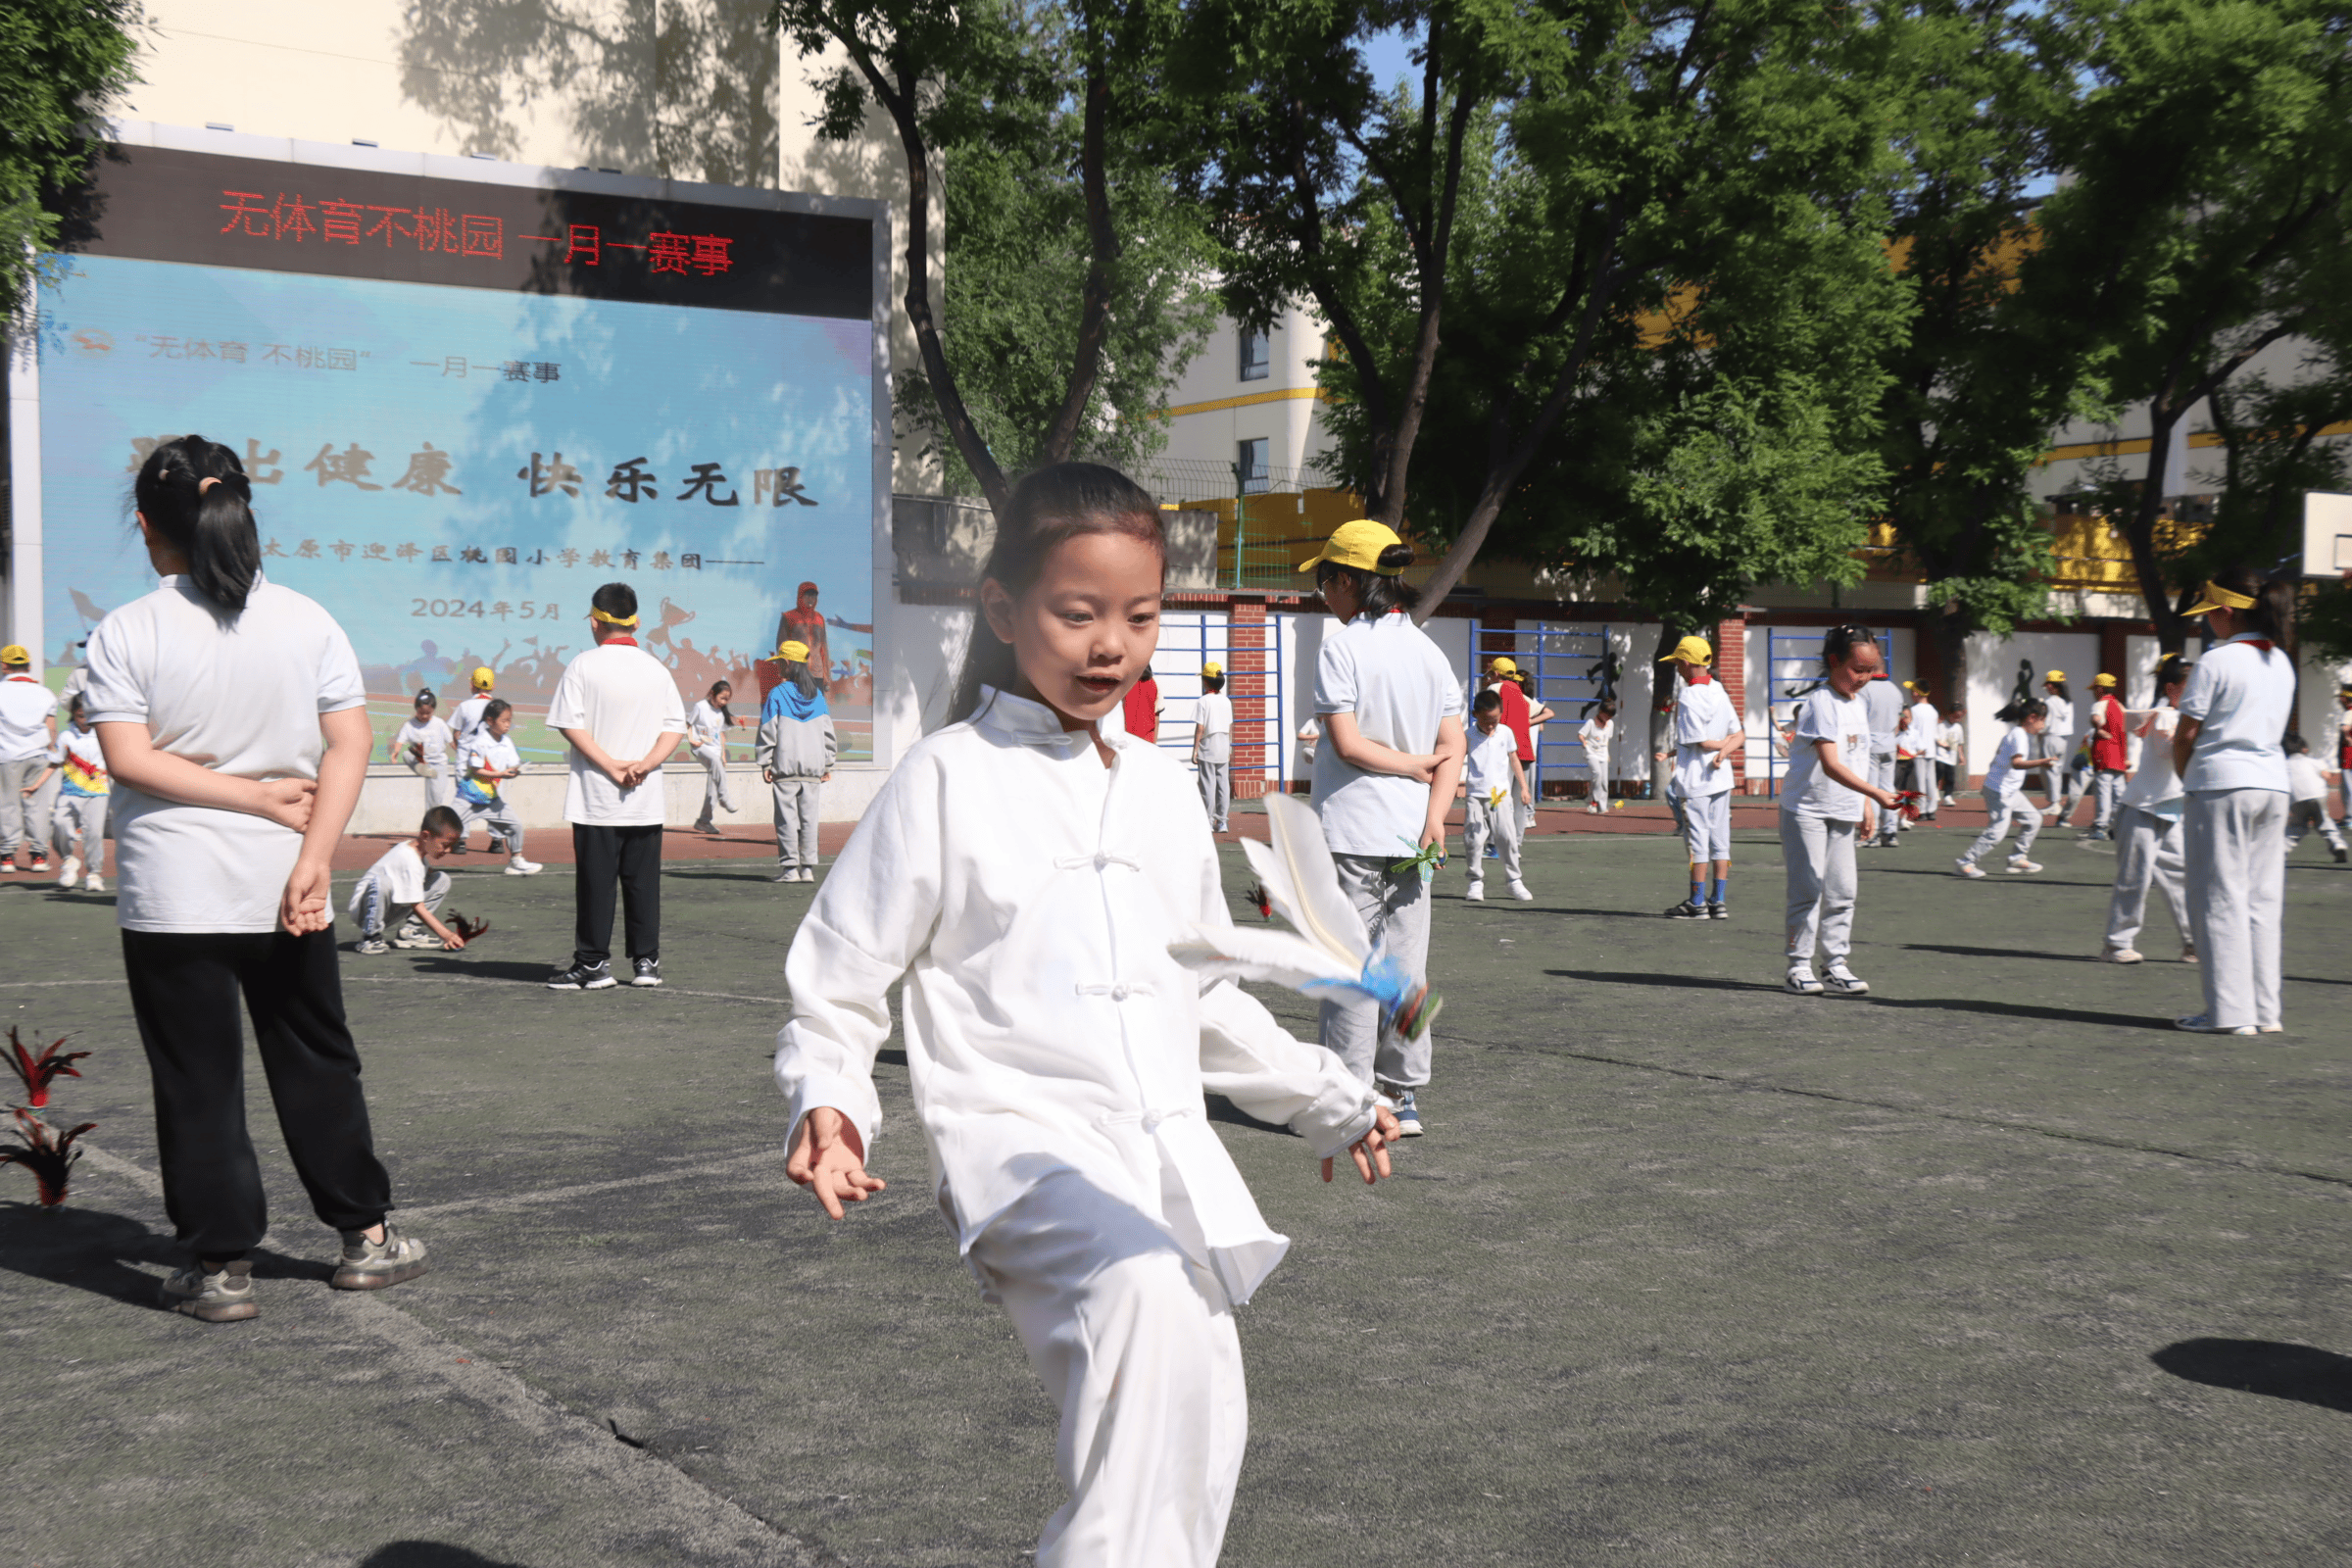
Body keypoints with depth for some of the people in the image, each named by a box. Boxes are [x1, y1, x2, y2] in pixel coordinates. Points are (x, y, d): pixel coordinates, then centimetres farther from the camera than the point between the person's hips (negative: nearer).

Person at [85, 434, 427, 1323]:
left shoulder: (125, 635, -6)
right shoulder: (308, 622, 0)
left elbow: (129, 757, -13)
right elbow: (349, 747, -7)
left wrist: (259, 797, -10)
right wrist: (314, 856, -12)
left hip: (172, 898, -3)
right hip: (285, 885, 3)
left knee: (199, 1082, 5)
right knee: (317, 1062, 16)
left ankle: (220, 1265, 10)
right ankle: (365, 1235, 23)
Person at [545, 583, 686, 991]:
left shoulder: (583, 666, -4)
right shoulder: (657, 669, 6)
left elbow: (570, 724, -11)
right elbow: (676, 726, 2)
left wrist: (610, 765, -12)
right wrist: (647, 762, -8)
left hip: (596, 798, -3)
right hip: (646, 800, 3)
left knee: (595, 879, 1)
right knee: (642, 879, 8)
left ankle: (593, 964, 4)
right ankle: (646, 961, 10)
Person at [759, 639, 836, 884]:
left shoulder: (778, 694, -4)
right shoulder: (817, 694, 8)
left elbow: (768, 731, -5)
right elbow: (827, 730, 9)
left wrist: (765, 764, 0)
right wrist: (827, 764, 14)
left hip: (785, 765, -4)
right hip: (813, 766, 4)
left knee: (787, 817, 0)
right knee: (809, 817, 6)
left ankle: (789, 867, -3)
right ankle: (808, 868, 4)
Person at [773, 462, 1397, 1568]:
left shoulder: (1161, 785, 15)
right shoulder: (947, 780, -2)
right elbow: (837, 981, 1)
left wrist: (1327, 1102, 27)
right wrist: (827, 1103, -17)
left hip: (1168, 1147, 6)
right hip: (1019, 1141, -6)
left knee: (1197, 1447, 2)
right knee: (1143, 1289, -35)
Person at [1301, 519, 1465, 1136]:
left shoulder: (1341, 648, -9)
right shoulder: (1429, 651, 9)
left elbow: (1347, 744, -15)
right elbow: (1453, 747, 3)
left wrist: (1413, 765, -4)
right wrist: (1434, 816, -6)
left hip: (1351, 834, -6)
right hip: (1411, 836, 6)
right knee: (1406, 968, 10)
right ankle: (1403, 1097, 14)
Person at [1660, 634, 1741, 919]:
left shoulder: (1688, 697, -15)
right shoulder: (1719, 692, 10)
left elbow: (1699, 742, -17)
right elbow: (1740, 735, 7)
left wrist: (1721, 745, 0)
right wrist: (1726, 749, -10)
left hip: (1696, 780, -8)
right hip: (1721, 778, 8)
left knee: (1697, 842, -2)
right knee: (1720, 840, 9)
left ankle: (1697, 903, 2)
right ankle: (1719, 902, 11)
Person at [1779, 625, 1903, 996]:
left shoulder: (1859, 704, 10)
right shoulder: (1820, 703, -17)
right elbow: (1831, 765, -27)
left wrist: (1865, 805, 16)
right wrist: (1876, 793, -36)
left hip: (1843, 811, 7)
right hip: (1806, 808, -7)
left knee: (1842, 890, 5)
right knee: (1808, 887, -6)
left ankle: (1836, 965, 10)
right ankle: (1799, 966, 2)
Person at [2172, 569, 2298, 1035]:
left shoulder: (2216, 662, -11)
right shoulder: (2281, 663, 11)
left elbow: (2185, 736, -9)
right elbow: (2276, 726, 15)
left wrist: (2188, 780, 9)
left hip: (2222, 785, -7)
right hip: (2272, 784, 7)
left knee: (2221, 898, -2)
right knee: (2263, 899, 10)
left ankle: (2230, 1011, -3)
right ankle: (2266, 1010, 11)